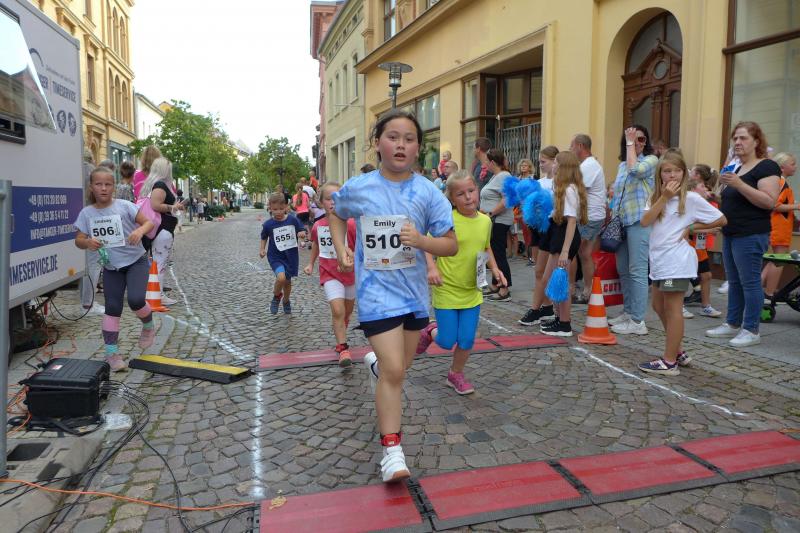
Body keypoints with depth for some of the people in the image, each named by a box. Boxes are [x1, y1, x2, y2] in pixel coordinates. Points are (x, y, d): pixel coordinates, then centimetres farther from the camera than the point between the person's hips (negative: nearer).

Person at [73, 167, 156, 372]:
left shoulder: (124, 206, -11)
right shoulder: (86, 213, -2)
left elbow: (149, 222, -12)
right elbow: (78, 240, -1)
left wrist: (140, 230, -34)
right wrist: (87, 242, -25)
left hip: (136, 261, -3)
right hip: (111, 266, 3)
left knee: (135, 300, -21)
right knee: (112, 308, 3)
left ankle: (148, 325, 12)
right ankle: (111, 351, 12)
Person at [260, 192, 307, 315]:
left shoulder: (293, 219, -8)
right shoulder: (268, 225, -7)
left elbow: (302, 231, 0)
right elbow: (264, 237, 10)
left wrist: (302, 234, -21)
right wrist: (262, 249, -3)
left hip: (291, 255, 2)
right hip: (275, 256, -2)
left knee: (288, 281, 16)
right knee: (281, 277, -26)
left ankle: (286, 301, 46)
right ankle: (276, 296, 6)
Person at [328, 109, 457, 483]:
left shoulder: (428, 193, -7)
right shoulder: (357, 188, -6)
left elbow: (451, 245, -5)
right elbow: (336, 214, 17)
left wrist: (422, 241, -24)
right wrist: (341, 249, 2)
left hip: (414, 291, 3)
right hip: (377, 291, -3)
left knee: (399, 367, 19)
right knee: (394, 371, -11)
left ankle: (375, 363, 54)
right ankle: (391, 448, 3)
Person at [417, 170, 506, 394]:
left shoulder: (485, 221, 2)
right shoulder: (448, 220, -16)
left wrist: (494, 268, 4)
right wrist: (432, 268, -28)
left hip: (472, 292, 5)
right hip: (446, 290, -4)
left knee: (467, 341, 8)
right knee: (447, 342, 3)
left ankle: (456, 374, 33)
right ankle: (430, 331, 38)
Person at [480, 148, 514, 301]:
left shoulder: (503, 176, -14)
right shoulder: (495, 176, 16)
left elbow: (506, 200, -24)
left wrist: (490, 213, -21)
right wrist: (483, 211, 10)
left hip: (499, 221, -10)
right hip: (492, 221, 10)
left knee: (499, 254, -8)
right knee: (495, 253, 14)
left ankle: (505, 290, -3)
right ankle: (494, 285, 23)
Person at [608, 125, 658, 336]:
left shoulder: (651, 160, -1)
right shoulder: (622, 164, 18)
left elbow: (635, 169, -22)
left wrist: (630, 144, -10)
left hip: (639, 221, -7)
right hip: (621, 221, 7)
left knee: (637, 271, -8)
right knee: (623, 270, 11)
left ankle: (638, 321, -5)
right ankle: (628, 312, 23)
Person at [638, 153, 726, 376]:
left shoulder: (691, 198, -6)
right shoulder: (656, 197, 9)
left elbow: (721, 220, -2)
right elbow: (645, 222, -8)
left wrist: (691, 227, -8)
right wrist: (664, 197, -12)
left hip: (677, 261, -7)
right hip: (659, 259, 7)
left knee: (672, 308, -3)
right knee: (659, 307, 15)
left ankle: (669, 362, 3)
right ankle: (678, 353, 28)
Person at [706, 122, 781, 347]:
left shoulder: (766, 167, -10)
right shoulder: (736, 168, 16)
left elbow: (769, 201, -21)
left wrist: (738, 184, -26)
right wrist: (724, 186, 10)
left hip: (751, 236, -9)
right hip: (730, 234, 9)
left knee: (749, 282, -3)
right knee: (734, 281, 13)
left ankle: (751, 331, 5)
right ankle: (732, 324, 22)